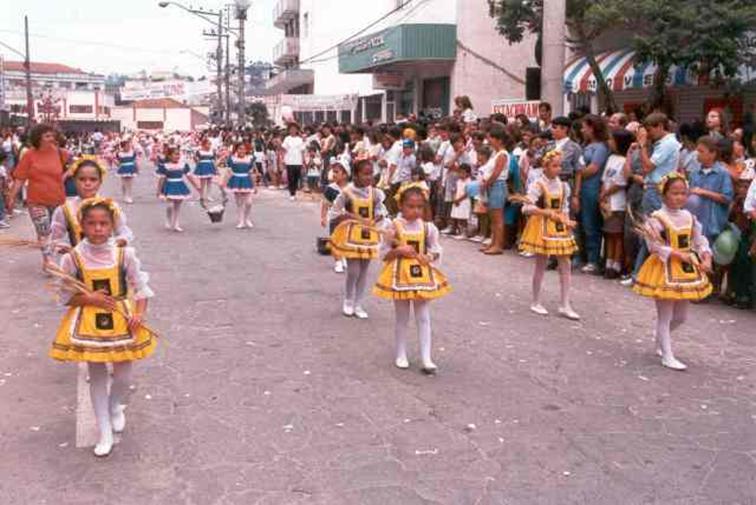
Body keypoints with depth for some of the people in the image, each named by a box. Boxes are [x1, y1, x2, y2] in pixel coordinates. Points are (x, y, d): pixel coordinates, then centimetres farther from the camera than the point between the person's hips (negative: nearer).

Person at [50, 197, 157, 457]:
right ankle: (105, 432, 21)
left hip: (121, 320, 0)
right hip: (88, 322, 0)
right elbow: (65, 294, -2)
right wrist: (89, 298, -19)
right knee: (97, 374, 8)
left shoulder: (124, 254, -10)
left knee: (123, 374, 7)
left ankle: (115, 406, 43)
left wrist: (140, 314, -13)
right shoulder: (72, 258, -10)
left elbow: (141, 286, -1)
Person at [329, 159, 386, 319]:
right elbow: (337, 212, -7)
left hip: (369, 235, 4)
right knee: (353, 271, -5)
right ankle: (348, 302, 19)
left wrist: (373, 222, -11)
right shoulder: (347, 193, -12)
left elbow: (381, 213, 8)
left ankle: (358, 305, 20)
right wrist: (355, 218, -16)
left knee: (364, 271, 9)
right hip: (351, 234, -4)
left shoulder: (375, 193, -1)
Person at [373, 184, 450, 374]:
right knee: (402, 318, 10)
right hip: (400, 275, -2)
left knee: (423, 318, 4)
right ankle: (400, 355, 24)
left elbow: (436, 251, 7)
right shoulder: (393, 227, -8)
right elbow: (384, 253, -5)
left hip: (422, 274, 2)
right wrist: (398, 250, -21)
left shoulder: (428, 228, -2)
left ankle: (426, 359, 7)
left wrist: (429, 257, -13)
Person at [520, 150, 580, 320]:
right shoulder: (538, 186, -11)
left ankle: (565, 305, 7)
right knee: (541, 265, 4)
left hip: (560, 228, 5)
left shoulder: (563, 186, 7)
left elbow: (565, 208, 15)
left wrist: (567, 221, -3)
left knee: (566, 265, 1)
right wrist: (548, 212, -26)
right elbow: (527, 208, -18)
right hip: (542, 227, -5)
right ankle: (536, 303, 17)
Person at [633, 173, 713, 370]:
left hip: (687, 269, 7)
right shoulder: (657, 218, -15)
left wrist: (706, 258, -12)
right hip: (665, 270, -7)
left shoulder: (689, 217, 5)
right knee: (665, 316, 2)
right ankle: (667, 356, 11)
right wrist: (677, 255, -25)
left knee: (680, 316, 17)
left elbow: (700, 240, 5)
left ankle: (661, 341, 41)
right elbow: (655, 246, -19)